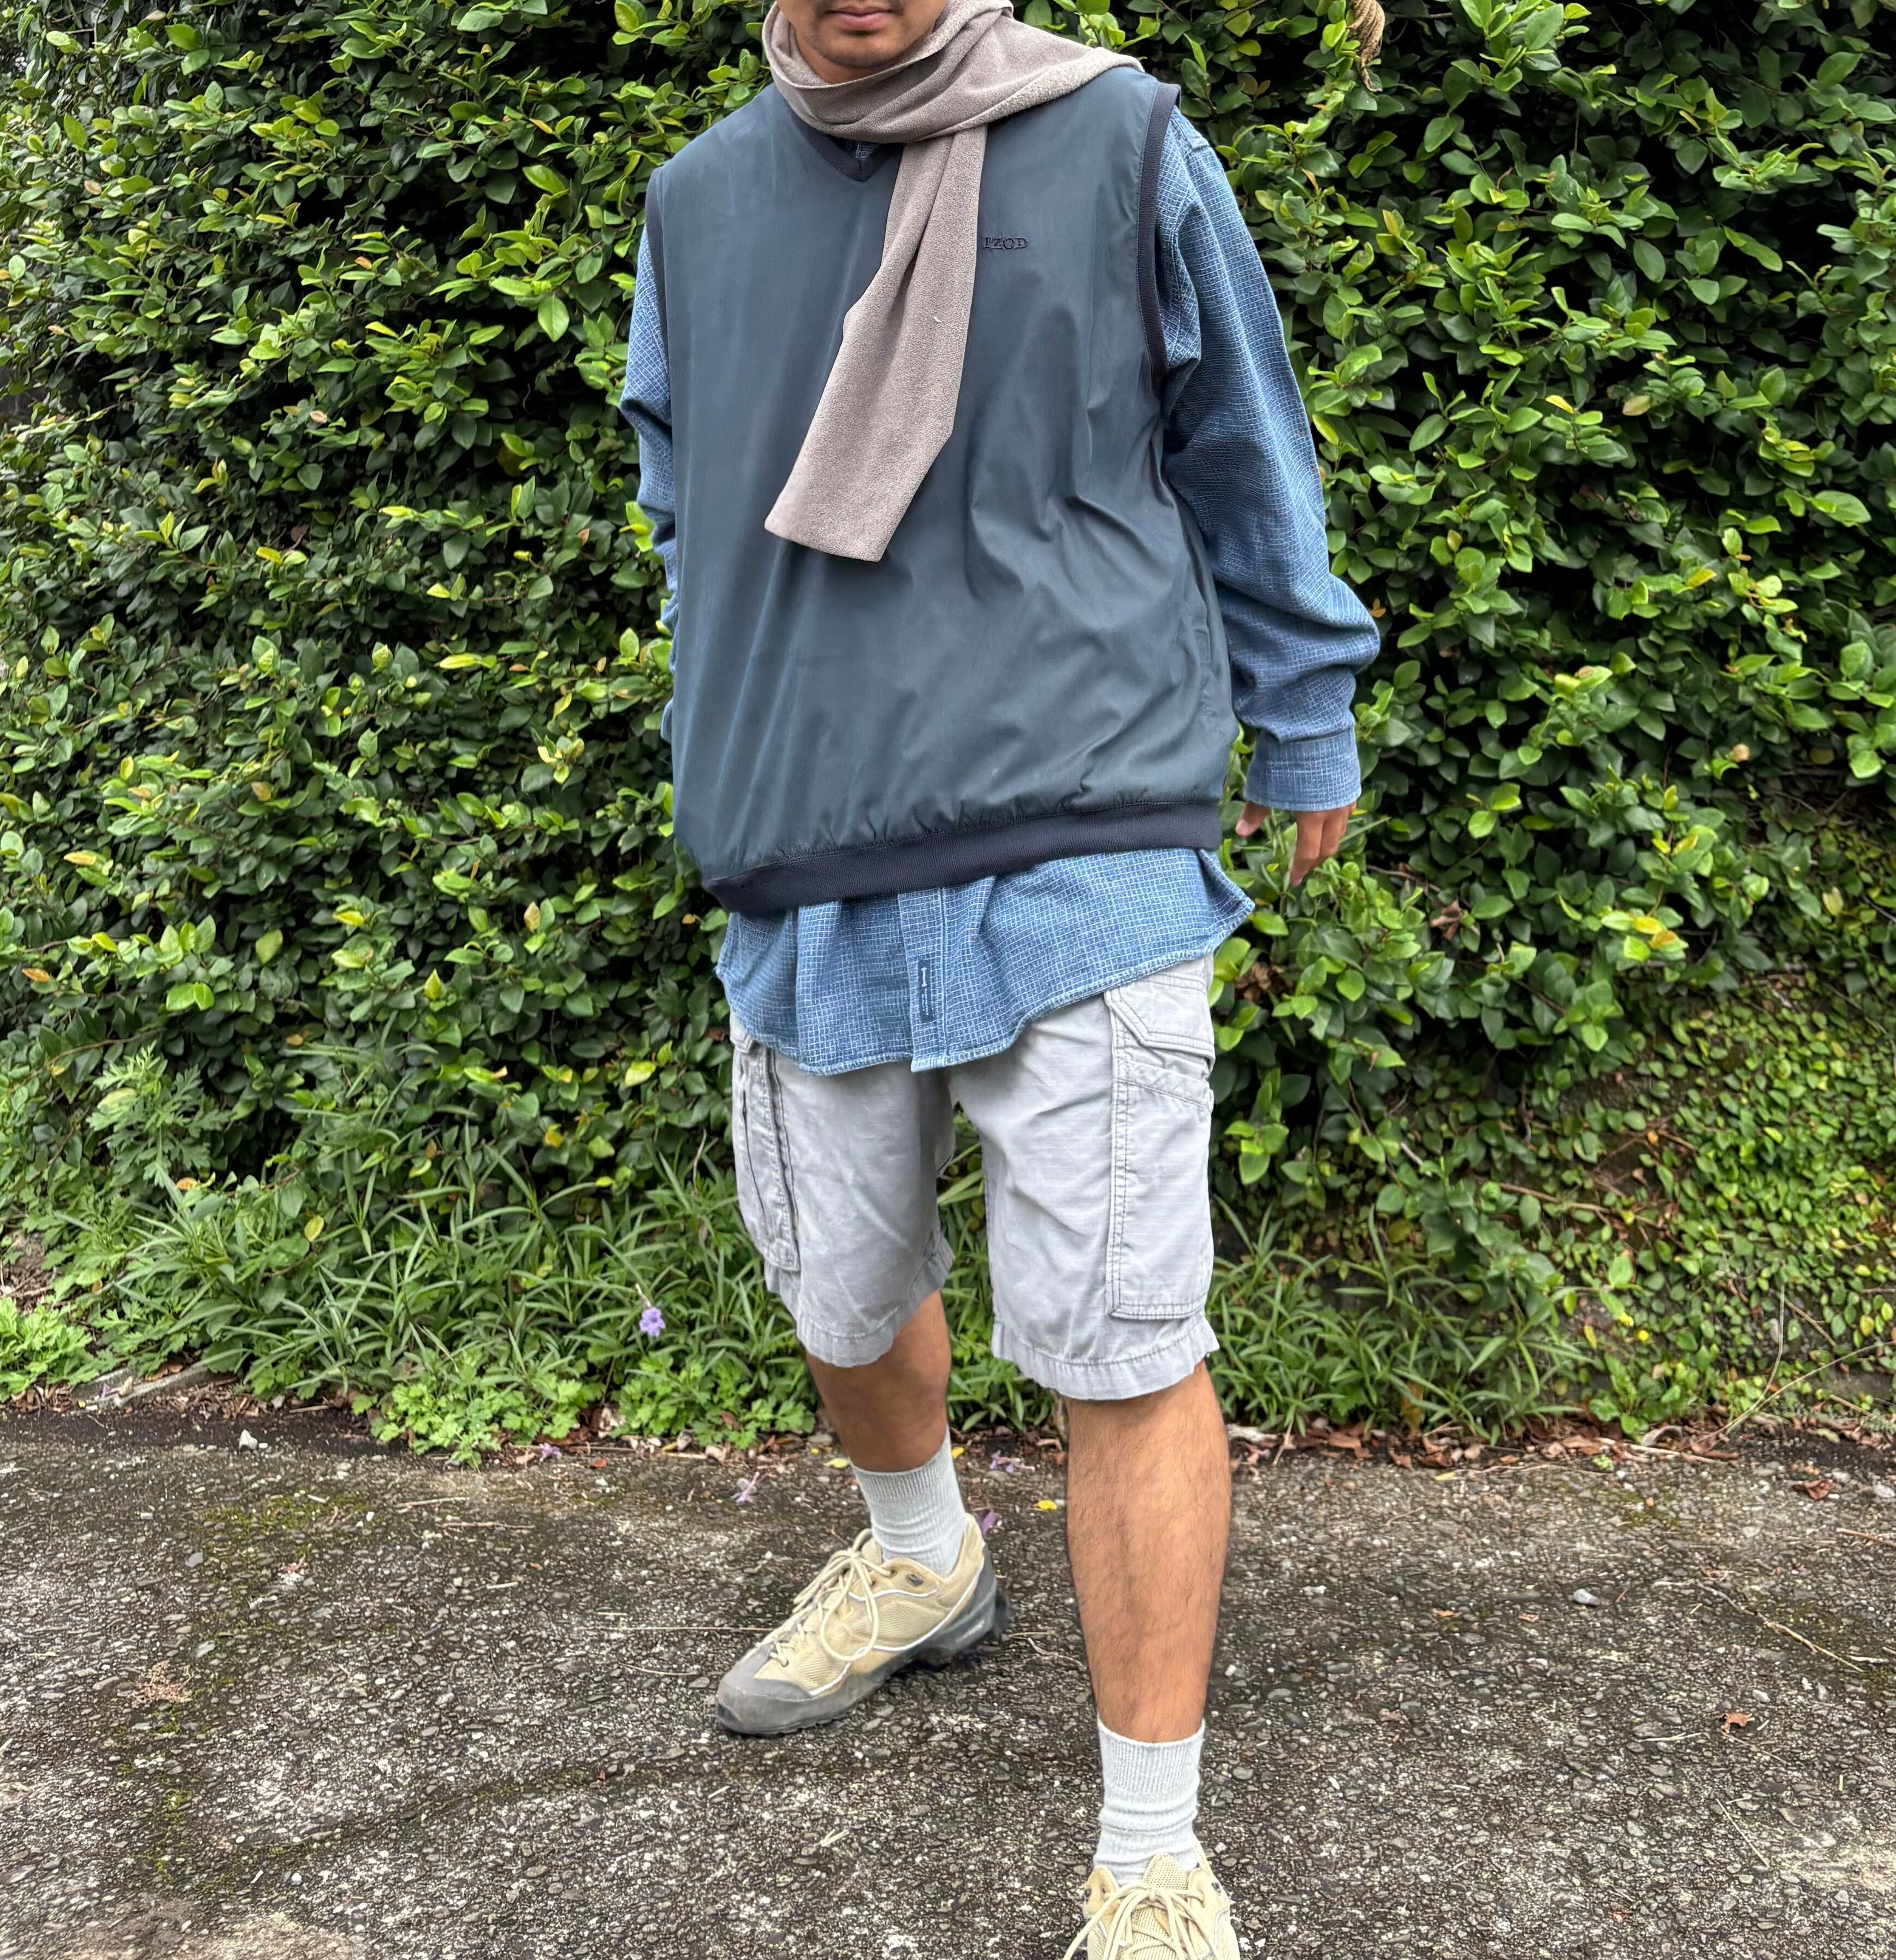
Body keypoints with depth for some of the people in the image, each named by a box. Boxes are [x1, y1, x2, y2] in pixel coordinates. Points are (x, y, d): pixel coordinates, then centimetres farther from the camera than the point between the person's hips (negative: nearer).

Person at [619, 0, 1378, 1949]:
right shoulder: (698, 199, 12)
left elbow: (1246, 464, 10)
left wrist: (1304, 727, 17)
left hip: (1081, 860, -4)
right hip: (806, 888, 5)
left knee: (1119, 1350, -5)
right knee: (845, 1298, 18)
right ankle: (919, 1561, 50)